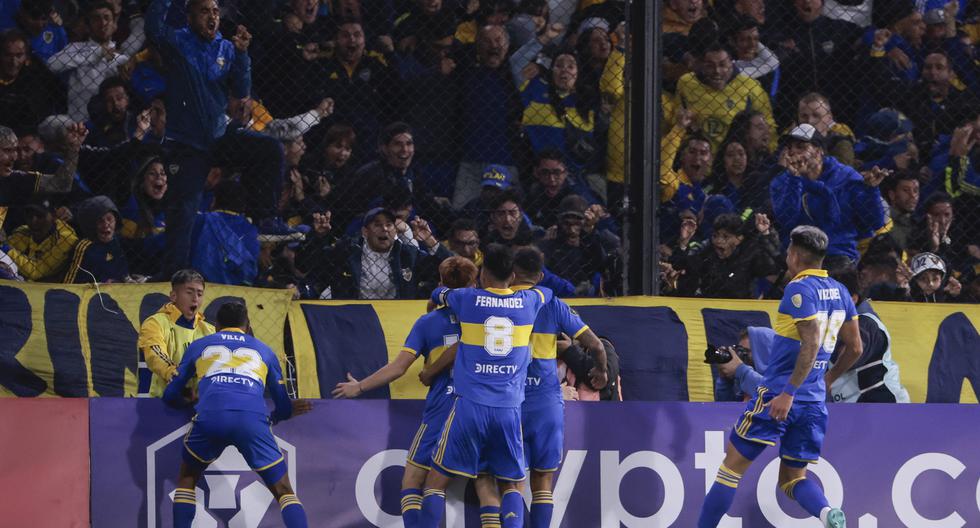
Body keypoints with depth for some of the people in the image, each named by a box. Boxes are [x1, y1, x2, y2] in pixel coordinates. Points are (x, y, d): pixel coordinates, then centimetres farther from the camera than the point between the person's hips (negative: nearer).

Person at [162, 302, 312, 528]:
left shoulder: (198, 346, 30)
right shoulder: (263, 351, 31)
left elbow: (171, 395, 33)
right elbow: (284, 407, 34)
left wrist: (191, 402, 55)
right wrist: (274, 417, 58)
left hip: (210, 416, 0)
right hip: (252, 419, 0)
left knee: (187, 478, 25)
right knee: (283, 491, 9)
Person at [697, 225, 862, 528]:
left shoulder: (799, 289, -12)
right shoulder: (840, 292, 11)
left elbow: (812, 343, -22)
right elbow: (855, 348, 17)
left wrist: (788, 393, -24)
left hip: (779, 395, -7)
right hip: (815, 401, 7)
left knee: (734, 463, 2)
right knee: (792, 477, 13)